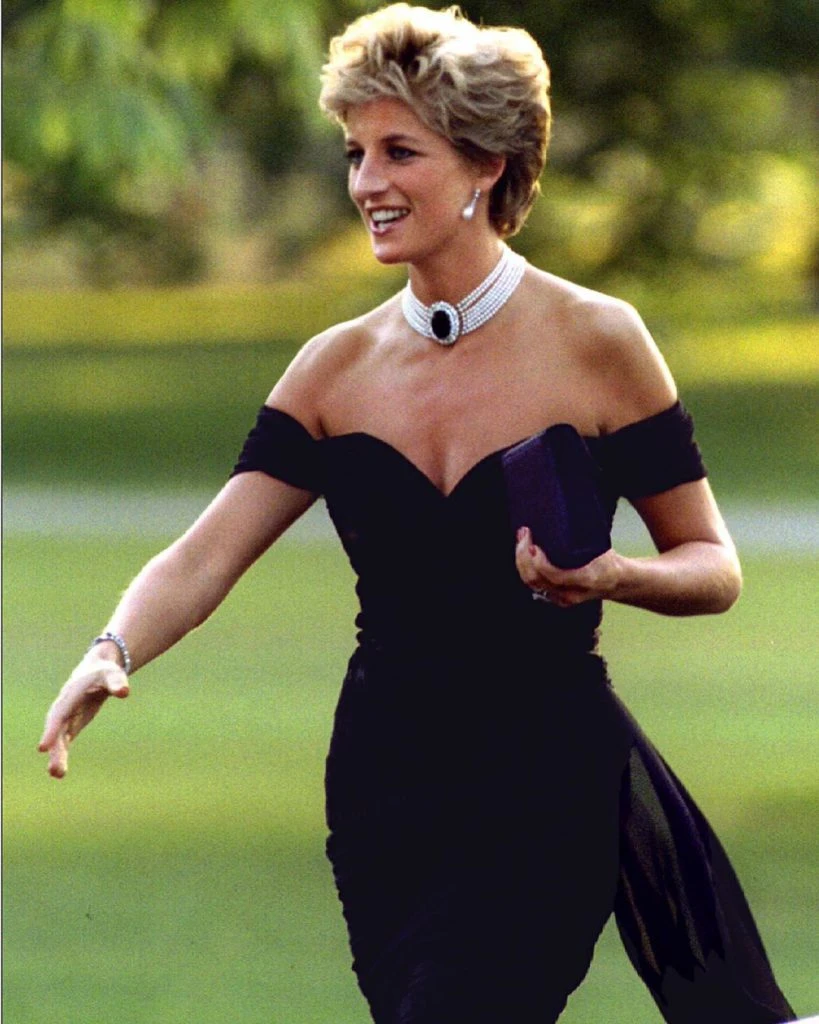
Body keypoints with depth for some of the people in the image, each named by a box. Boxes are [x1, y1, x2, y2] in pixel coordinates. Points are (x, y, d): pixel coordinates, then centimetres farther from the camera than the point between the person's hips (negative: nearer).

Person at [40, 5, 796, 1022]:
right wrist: (114, 652, -22)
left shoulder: (594, 342, -5)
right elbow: (204, 557, -2)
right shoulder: (338, 367, 6)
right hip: (389, 780, 5)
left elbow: (712, 567, 1)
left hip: (554, 778, -5)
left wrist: (610, 575, -20)